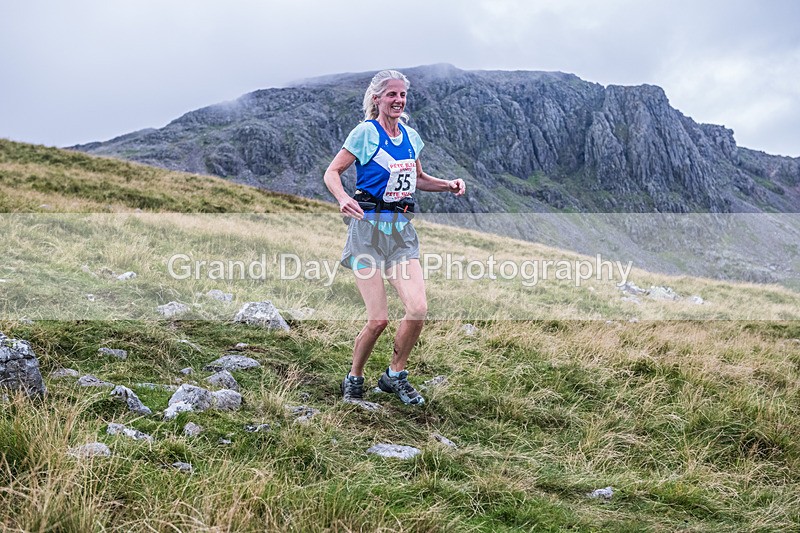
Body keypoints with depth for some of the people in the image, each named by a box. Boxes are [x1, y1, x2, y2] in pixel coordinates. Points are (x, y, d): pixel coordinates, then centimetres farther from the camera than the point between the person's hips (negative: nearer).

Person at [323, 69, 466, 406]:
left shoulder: (410, 136, 12)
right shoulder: (366, 132, -5)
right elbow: (332, 172, -5)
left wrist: (447, 185, 8)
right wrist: (343, 198, -25)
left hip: (402, 230, 5)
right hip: (368, 227, -5)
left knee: (418, 309, -10)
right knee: (378, 319, -9)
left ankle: (395, 375, 13)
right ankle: (354, 379, 17)